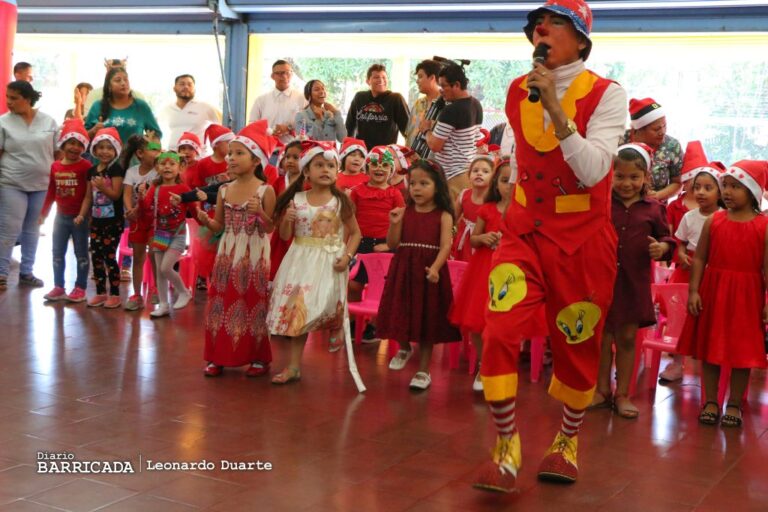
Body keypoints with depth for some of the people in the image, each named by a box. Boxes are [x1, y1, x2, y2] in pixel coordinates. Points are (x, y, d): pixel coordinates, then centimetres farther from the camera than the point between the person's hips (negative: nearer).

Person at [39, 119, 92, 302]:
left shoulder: (85, 166, -13)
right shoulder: (55, 166, 4)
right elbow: (51, 191, 12)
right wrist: (44, 213, 13)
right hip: (61, 216, 6)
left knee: (81, 253, 5)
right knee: (57, 253, 11)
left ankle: (80, 288, 12)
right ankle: (58, 287, 21)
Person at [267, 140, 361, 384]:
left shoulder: (341, 201, -3)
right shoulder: (295, 200, 0)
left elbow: (355, 232, 4)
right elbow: (285, 235, 5)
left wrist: (347, 256, -10)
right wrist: (287, 220, -15)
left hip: (330, 262, -1)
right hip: (301, 261, 2)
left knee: (325, 305, -7)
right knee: (297, 309, 2)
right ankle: (294, 366, 8)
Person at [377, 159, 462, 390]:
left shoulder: (443, 215, -4)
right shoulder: (404, 212, 4)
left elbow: (446, 245, -14)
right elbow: (392, 245, 3)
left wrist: (435, 268, -30)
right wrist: (394, 223, -14)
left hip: (429, 273, -2)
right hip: (403, 272, 3)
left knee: (427, 319, 6)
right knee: (402, 314, 7)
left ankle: (423, 370, 16)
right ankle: (404, 347, 40)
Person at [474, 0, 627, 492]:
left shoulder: (606, 95, -10)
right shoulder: (517, 91, 3)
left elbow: (592, 171, -23)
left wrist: (554, 107, -29)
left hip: (582, 238, -3)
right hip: (525, 231, 3)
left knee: (576, 344, 10)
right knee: (499, 334, -12)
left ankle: (568, 440, 35)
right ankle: (507, 445, 5)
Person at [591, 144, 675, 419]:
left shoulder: (654, 209, 1)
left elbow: (666, 237, 10)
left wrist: (663, 247, -11)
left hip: (634, 283, 1)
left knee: (627, 337, 9)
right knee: (603, 335, 10)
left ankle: (622, 394, 21)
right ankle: (602, 390, 25)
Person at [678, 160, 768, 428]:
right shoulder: (713, 221, 1)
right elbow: (699, 258, 2)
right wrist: (693, 290, -5)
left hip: (746, 296, -2)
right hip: (713, 293, 2)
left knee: (742, 351, 7)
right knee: (710, 348, 8)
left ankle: (734, 404, 21)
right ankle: (710, 401, 21)